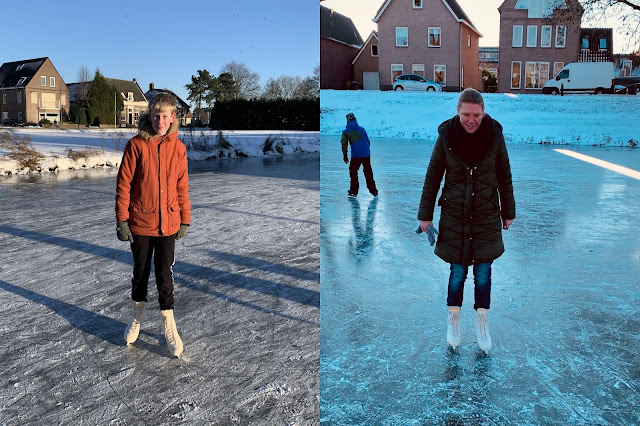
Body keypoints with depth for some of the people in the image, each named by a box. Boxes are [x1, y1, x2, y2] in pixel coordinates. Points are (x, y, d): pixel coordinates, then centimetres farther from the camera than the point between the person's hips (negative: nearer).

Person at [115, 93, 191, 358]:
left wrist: (185, 219, 6)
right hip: (140, 222, -1)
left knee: (164, 274, 5)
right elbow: (123, 184, -7)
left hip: (168, 223, 1)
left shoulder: (178, 148, -2)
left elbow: (182, 187, 4)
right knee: (141, 271, 15)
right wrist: (121, 220, -8)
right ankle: (137, 317, 38)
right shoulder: (136, 145, -9)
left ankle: (169, 326, 20)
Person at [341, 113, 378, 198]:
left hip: (355, 155, -3)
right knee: (368, 173, 13)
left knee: (353, 172, 13)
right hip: (366, 154, 3)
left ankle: (354, 191, 14)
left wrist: (345, 155, 5)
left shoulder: (345, 132, 4)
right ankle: (374, 191, 18)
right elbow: (368, 142, 16)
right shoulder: (362, 129, 12)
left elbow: (344, 144, -1)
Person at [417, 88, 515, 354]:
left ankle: (482, 323, 25)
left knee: (483, 272, 7)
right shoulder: (446, 136, -8)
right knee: (457, 271, 6)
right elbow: (432, 177, -2)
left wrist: (508, 212, 9)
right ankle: (453, 320, 26)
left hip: (487, 217, 1)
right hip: (454, 216, -1)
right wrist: (425, 215, -1)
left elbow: (504, 177, 4)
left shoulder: (494, 135, -6)